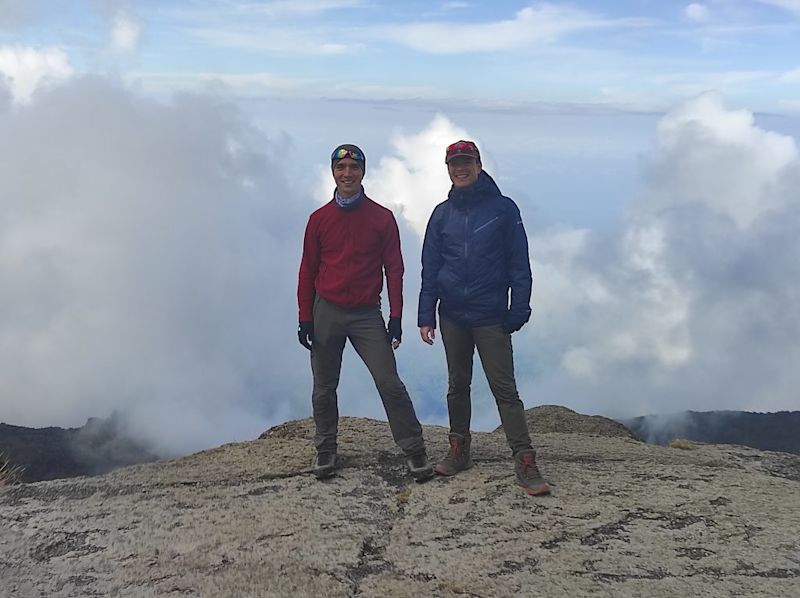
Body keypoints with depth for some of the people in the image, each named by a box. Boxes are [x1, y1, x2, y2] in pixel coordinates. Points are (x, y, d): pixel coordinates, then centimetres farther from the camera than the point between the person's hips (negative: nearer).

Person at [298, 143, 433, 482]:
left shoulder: (382, 218, 2)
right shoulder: (319, 219, 5)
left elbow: (394, 269, 3)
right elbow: (307, 271, 8)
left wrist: (396, 318, -4)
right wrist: (305, 319, 2)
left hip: (367, 314, -2)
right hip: (327, 313, 2)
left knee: (390, 383, -8)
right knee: (324, 388, 8)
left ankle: (414, 451, -2)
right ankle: (325, 451, 22)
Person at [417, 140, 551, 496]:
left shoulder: (503, 209, 0)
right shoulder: (442, 214, 9)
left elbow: (519, 265, -1)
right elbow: (430, 269, 9)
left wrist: (519, 311, -8)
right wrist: (426, 315, 3)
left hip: (491, 316, -4)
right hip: (452, 316, 4)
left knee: (504, 389, -7)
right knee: (457, 386, 13)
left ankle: (525, 462, -5)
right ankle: (459, 451, 25)